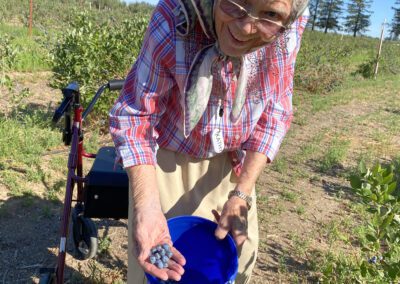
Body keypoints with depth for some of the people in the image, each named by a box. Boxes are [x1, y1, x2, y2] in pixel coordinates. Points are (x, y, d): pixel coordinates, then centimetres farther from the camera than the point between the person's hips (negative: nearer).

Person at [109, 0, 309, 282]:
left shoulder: (291, 26, -23)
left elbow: (274, 112, -11)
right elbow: (135, 115, -25)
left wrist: (241, 195, -20)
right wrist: (147, 207, -39)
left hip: (231, 158, 3)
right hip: (167, 155, -2)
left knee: (239, 253, 13)